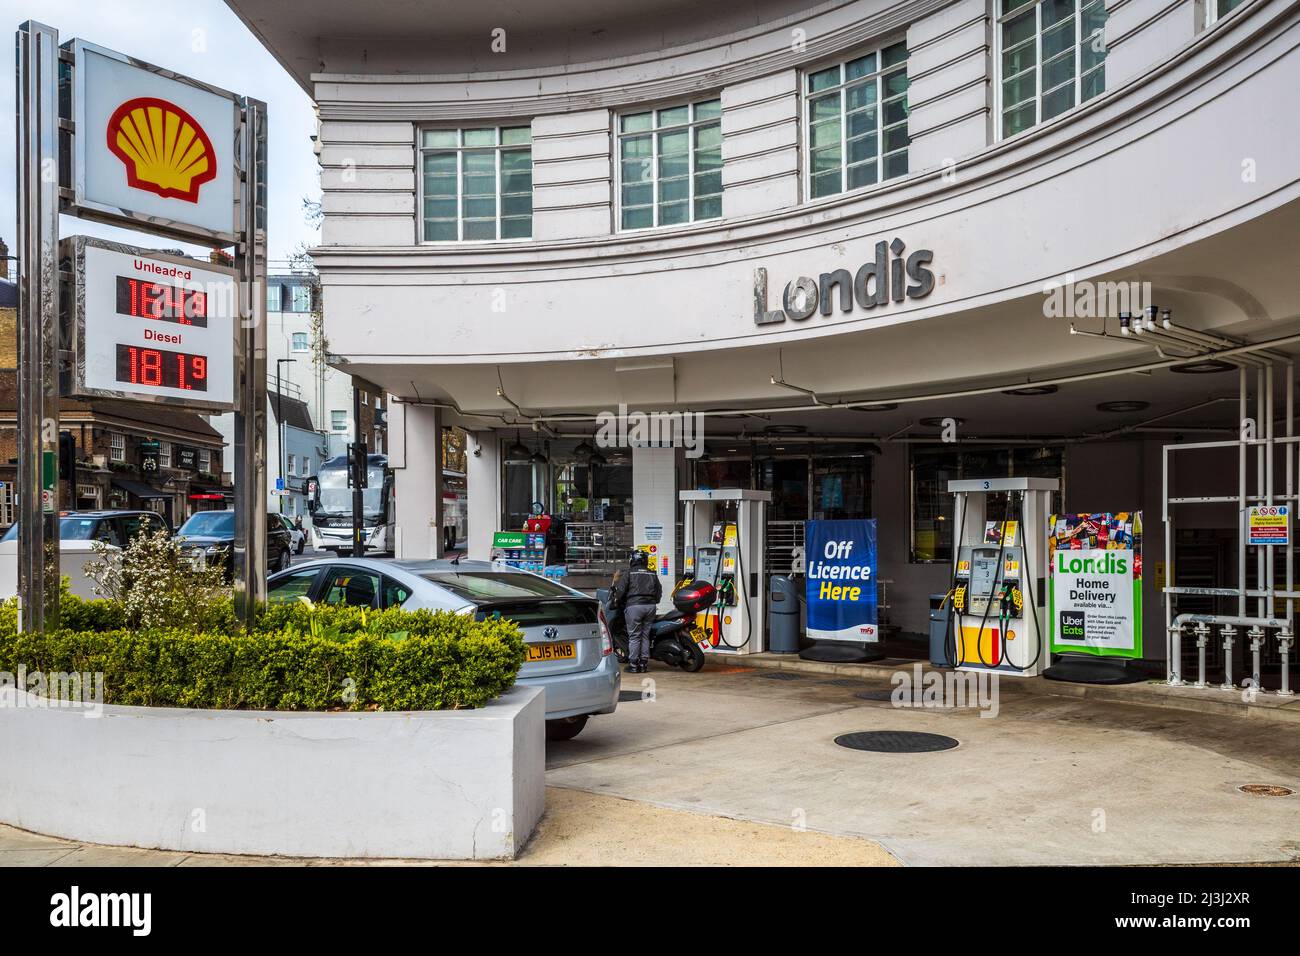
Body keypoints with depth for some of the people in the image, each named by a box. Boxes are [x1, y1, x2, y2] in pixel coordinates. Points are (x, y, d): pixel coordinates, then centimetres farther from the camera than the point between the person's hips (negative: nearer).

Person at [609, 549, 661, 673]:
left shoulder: (629, 573, 1)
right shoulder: (652, 574, 14)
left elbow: (620, 589, -5)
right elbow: (659, 590, 17)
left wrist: (615, 602, 11)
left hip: (634, 605, -4)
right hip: (650, 606, 4)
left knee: (634, 636, 0)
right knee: (645, 635, 11)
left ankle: (633, 664, -1)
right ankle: (644, 663, 11)